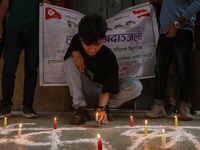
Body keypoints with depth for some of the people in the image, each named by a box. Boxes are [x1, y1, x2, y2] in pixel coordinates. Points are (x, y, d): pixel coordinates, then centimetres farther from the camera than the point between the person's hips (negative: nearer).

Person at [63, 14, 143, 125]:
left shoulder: (109, 58, -27)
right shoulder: (76, 41, -17)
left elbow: (107, 89, -26)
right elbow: (67, 59, 1)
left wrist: (101, 108, -42)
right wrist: (74, 53, -23)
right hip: (86, 89, 2)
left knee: (136, 87, -29)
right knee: (70, 63, -26)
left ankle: (103, 106, -9)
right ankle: (81, 109, -25)